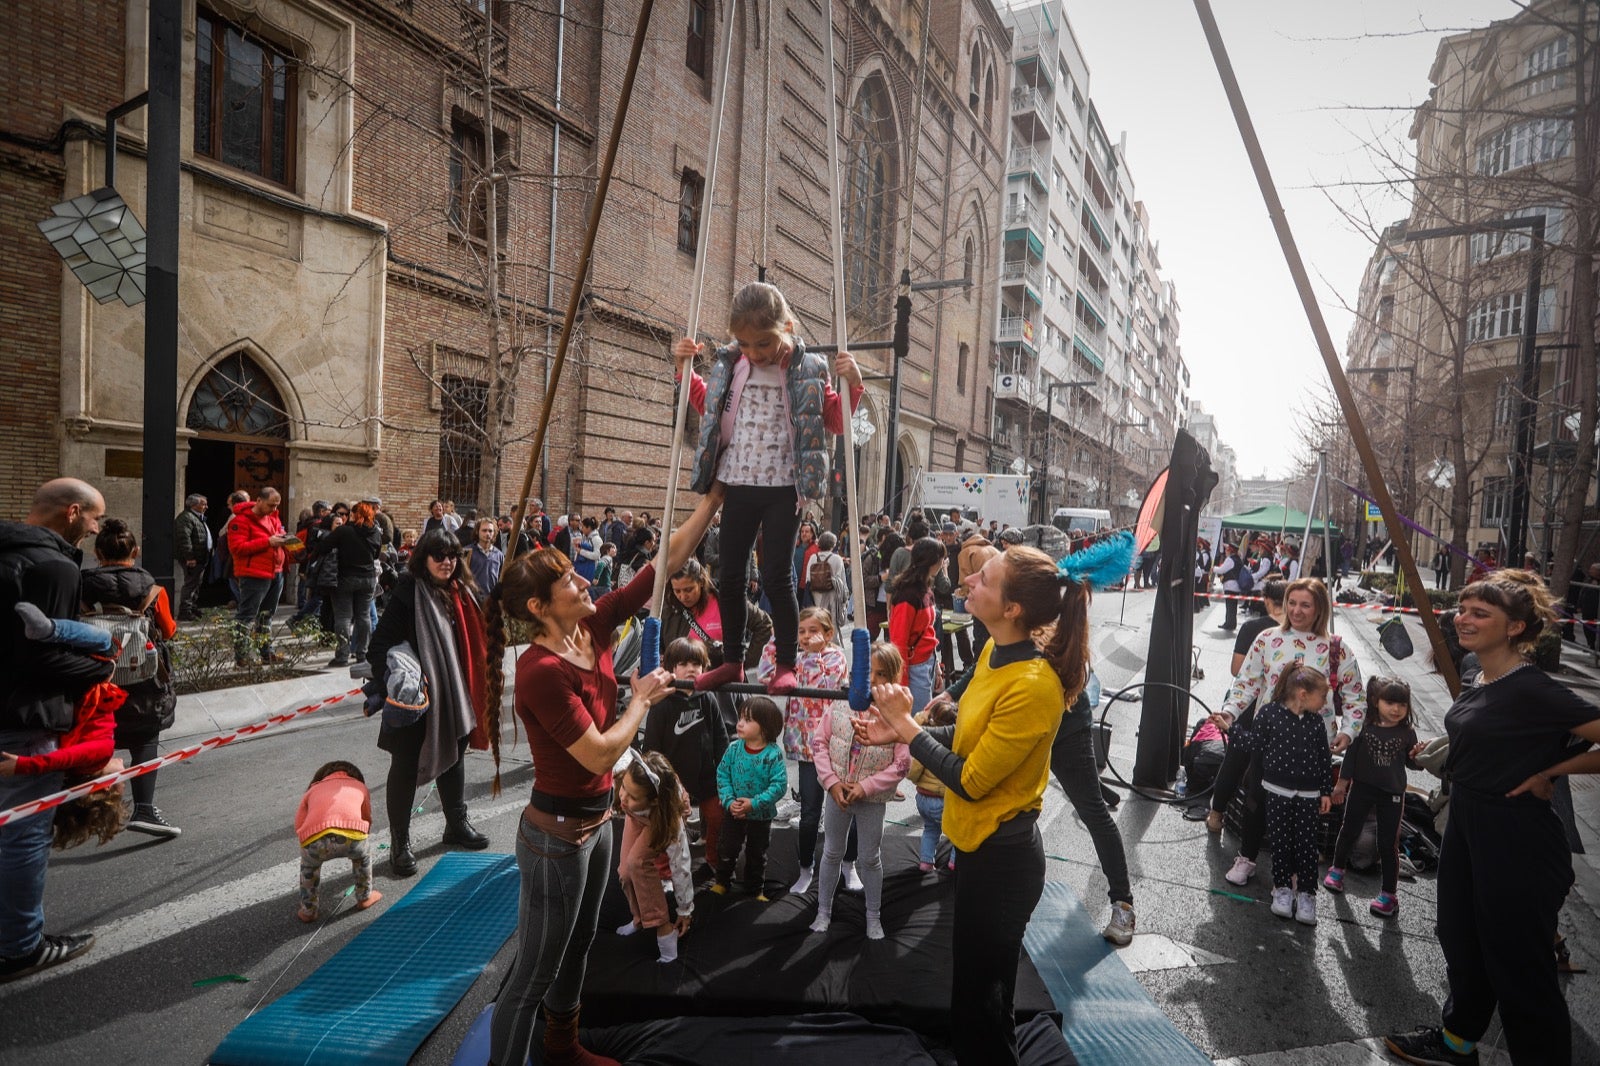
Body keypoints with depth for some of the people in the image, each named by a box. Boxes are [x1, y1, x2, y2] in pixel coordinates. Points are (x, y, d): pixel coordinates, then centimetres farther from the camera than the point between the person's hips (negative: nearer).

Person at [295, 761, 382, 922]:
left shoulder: (313, 790, 36)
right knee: (363, 857, 35)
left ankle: (308, 911, 42)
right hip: (351, 833, -1)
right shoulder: (360, 786, 35)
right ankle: (365, 897, 46)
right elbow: (368, 820, 41)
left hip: (315, 839, 1)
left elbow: (299, 825, 28)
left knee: (308, 866, 36)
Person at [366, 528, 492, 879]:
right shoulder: (408, 593, -15)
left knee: (454, 757, 21)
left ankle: (457, 824, 39)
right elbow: (380, 645, -18)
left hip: (454, 695, 7)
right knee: (405, 767, 6)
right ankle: (400, 842, 19)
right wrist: (390, 685, -28)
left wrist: (475, 690, 14)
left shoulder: (462, 592, 5)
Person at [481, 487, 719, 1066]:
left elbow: (667, 560, -4)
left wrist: (713, 498, -8)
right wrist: (642, 698, -14)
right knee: (534, 974, 8)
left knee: (578, 946, 28)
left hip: (596, 821, 9)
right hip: (557, 834, -9)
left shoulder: (593, 627, -6)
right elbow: (600, 754, -27)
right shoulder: (542, 671, -28)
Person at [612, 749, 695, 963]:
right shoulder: (625, 769, -45)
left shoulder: (671, 818, -46)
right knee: (626, 871, -3)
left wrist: (685, 911, -21)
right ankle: (640, 917, 29)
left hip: (662, 816, -4)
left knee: (638, 863, -28)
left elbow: (680, 866, -32)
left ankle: (664, 929, -12)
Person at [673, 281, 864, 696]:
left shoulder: (808, 371, -4)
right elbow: (708, 404, 24)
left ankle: (786, 665, 9)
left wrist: (852, 385, -11)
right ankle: (732, 661, 23)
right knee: (729, 576, 9)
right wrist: (686, 369, 14)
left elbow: (835, 421, 3)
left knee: (776, 576, -5)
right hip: (737, 484, 5)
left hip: (782, 487, -4)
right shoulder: (729, 364, 6)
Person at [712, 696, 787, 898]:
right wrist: (729, 802, -20)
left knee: (757, 854, 18)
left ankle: (756, 889, 38)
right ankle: (722, 882, 39)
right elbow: (722, 775, -8)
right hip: (734, 812, 2)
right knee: (727, 849, 15)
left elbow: (779, 785, -23)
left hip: (761, 815, -2)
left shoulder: (773, 754, -21)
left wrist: (754, 803, -26)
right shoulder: (733, 749, -12)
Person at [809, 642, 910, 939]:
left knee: (870, 858, 16)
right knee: (832, 853, 19)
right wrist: (832, 782, -12)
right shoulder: (842, 703, -10)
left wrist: (865, 787, -19)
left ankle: (873, 917, 36)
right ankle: (823, 912, 36)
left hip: (872, 799, -2)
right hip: (837, 793, 2)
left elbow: (901, 764, -16)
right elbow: (819, 741, -4)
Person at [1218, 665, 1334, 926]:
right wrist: (1229, 728, -10)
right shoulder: (1269, 713, -10)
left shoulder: (1316, 721, 0)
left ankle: (1306, 894, 15)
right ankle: (1282, 889, 20)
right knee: (1280, 842, 6)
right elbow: (1253, 742, 0)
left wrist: (1326, 792, 7)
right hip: (1278, 791, -2)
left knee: (1307, 845, 3)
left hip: (1308, 795, 2)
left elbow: (1324, 758, 7)